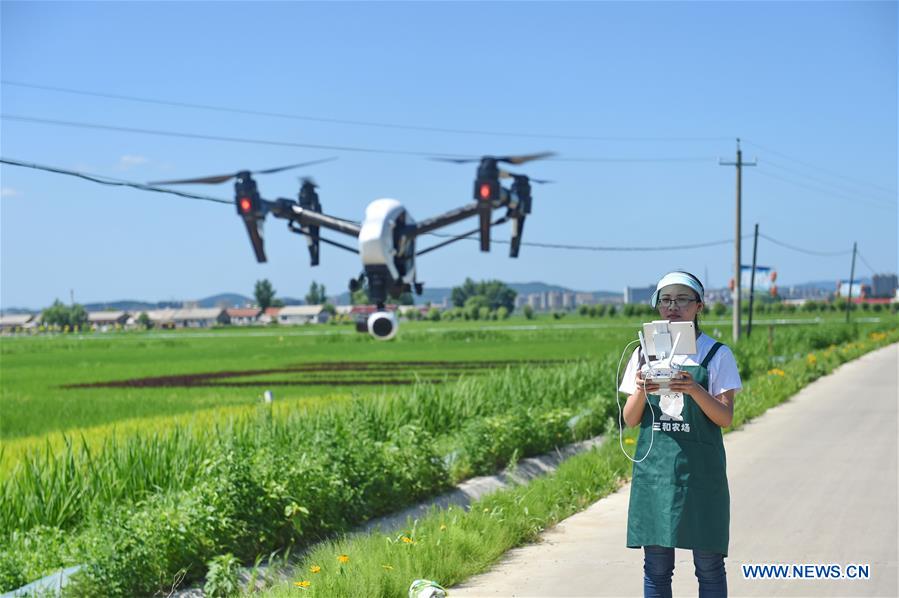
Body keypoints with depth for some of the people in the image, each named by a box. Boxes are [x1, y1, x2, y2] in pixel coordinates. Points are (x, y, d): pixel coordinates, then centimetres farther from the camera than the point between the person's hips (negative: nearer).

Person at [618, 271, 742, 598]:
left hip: (699, 468, -2)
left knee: (709, 564, 1)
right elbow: (630, 419, 6)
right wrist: (642, 392, -15)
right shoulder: (644, 353, 9)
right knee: (656, 565, 5)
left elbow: (725, 417, -6)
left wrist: (695, 390, -24)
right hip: (654, 466, 3)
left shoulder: (716, 355, 1)